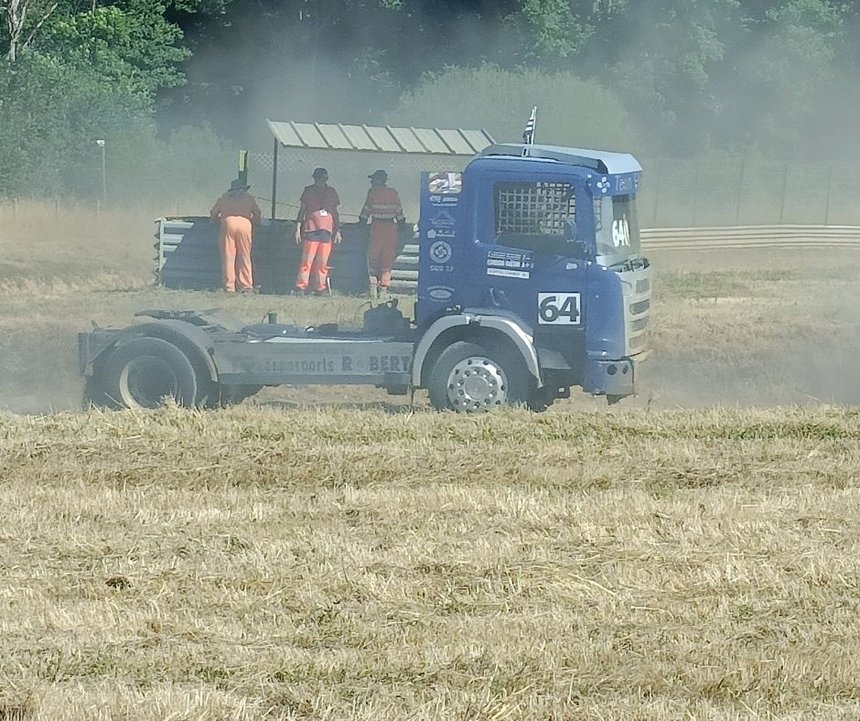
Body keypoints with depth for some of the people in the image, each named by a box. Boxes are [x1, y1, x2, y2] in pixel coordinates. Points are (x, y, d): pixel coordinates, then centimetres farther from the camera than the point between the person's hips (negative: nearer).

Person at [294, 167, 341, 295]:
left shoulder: (331, 192, 15)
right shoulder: (308, 191, 7)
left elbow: (335, 213, 19)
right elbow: (302, 211, 7)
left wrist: (337, 231, 14)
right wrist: (298, 229, -1)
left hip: (327, 230, 3)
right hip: (311, 229, -3)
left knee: (323, 261, 0)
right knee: (307, 259, -10)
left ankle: (320, 287, 2)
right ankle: (301, 286, -10)